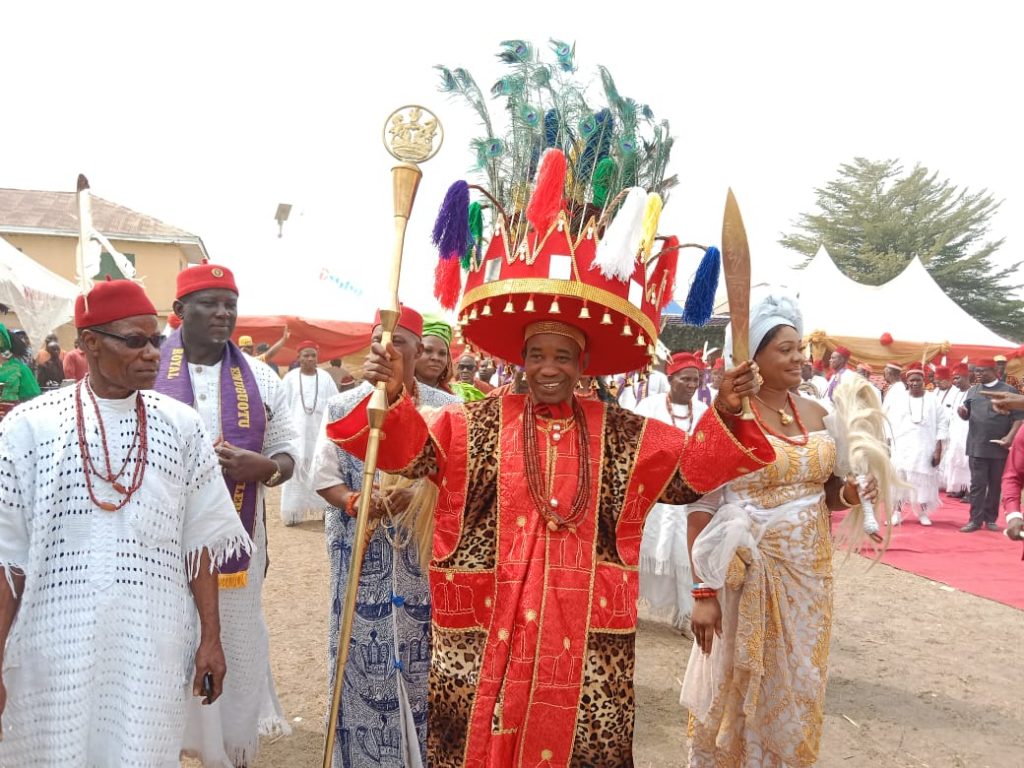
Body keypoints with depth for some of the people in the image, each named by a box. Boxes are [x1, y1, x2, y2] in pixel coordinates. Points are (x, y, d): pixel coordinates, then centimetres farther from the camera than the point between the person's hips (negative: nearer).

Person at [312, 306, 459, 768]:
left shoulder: (444, 409, 0)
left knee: (420, 659, 5)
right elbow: (325, 477, 3)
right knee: (364, 659, 4)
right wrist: (358, 502, -17)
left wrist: (414, 498, -20)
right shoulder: (343, 408, 3)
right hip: (362, 560, 1)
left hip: (424, 556, 0)